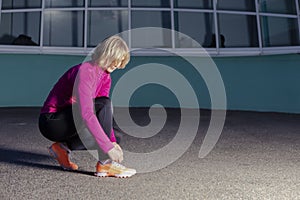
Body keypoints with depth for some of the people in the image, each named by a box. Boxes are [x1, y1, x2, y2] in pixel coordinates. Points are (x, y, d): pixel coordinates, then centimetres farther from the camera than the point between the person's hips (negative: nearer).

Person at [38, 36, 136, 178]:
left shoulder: (106, 78, 3)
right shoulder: (85, 71, -23)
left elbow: (105, 115, 1)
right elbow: (86, 114, -34)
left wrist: (113, 141, -12)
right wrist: (108, 147, -36)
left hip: (67, 121, 8)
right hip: (51, 122, -8)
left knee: (115, 138, -2)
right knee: (103, 104, -26)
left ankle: (64, 146, 5)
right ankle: (105, 164, -23)